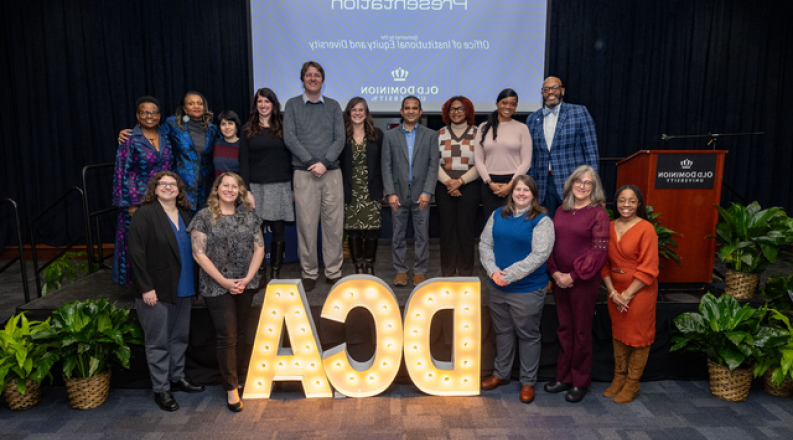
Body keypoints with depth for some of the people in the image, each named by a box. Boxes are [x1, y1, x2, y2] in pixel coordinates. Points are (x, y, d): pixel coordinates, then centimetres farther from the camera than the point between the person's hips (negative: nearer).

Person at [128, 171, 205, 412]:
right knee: (158, 342, 4)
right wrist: (146, 287, -17)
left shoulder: (185, 214, 9)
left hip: (183, 288, 7)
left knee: (180, 337, 18)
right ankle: (161, 390, 17)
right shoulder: (145, 214, -10)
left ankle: (177, 378, 35)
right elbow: (136, 252, -14)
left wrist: (193, 283, 12)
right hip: (157, 291, -6)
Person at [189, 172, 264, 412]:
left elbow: (259, 248, 5)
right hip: (217, 286, -3)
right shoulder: (204, 216, -4)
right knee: (227, 336, 0)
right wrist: (224, 281, -12)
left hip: (245, 284, 4)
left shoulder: (249, 216, 7)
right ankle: (231, 388, 11)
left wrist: (247, 278, -7)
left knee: (241, 332, 13)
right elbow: (199, 253, -8)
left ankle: (241, 376, 28)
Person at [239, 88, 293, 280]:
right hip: (256, 186, 0)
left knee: (278, 230, 0)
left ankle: (275, 273, 9)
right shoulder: (248, 129, 8)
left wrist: (294, 187, 2)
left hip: (280, 186, 0)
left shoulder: (283, 127, 9)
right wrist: (246, 191, -5)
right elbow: (244, 162, 4)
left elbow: (290, 157, 7)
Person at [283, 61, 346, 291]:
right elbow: (289, 138, -2)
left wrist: (324, 162, -12)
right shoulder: (292, 105, 8)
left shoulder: (333, 106, 12)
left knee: (334, 224, 2)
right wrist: (311, 162, -12)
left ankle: (334, 272, 12)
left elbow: (340, 139, 3)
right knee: (306, 225, 0)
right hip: (304, 174, -1)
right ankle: (309, 273, 12)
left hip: (331, 172, 1)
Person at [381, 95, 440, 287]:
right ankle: (400, 271, 18)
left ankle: (419, 271, 16)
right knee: (398, 235, 6)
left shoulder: (430, 135, 6)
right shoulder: (390, 135, 7)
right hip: (399, 193, 1)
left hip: (421, 193, 0)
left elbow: (433, 164, 0)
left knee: (422, 236, 4)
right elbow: (386, 166, 3)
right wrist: (391, 193, -7)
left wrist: (427, 192, -10)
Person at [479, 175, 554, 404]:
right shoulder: (498, 215, 6)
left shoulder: (541, 220, -9)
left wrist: (509, 275, -19)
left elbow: (539, 255, -17)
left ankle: (528, 382, 26)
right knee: (502, 332, 19)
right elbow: (485, 244, 5)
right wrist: (493, 271, -10)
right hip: (498, 287, 5)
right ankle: (501, 374, 37)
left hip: (528, 290, -4)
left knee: (528, 335, 9)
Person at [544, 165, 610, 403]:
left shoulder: (598, 213, -7)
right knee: (564, 330, 14)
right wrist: (555, 272, -4)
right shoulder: (561, 211, 10)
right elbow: (551, 243, 9)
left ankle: (580, 383, 21)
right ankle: (563, 377, 28)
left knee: (581, 332, 6)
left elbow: (599, 251, -13)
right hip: (560, 281, 5)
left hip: (583, 283, -5)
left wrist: (573, 276, -14)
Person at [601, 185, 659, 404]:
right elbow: (604, 263, 5)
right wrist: (612, 292, -6)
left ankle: (632, 384, 21)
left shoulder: (646, 229, -12)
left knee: (638, 337, 6)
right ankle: (618, 378, 29)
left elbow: (648, 269, -14)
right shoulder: (609, 227, 3)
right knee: (618, 334, 15)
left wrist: (627, 294, -14)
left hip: (639, 291, -5)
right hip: (615, 291, 5)